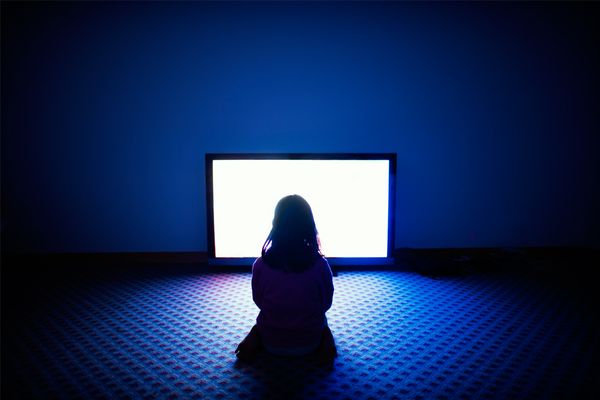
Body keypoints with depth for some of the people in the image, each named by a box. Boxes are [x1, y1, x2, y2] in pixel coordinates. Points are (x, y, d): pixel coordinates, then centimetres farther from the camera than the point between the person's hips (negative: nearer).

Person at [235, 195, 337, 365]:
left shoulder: (261, 264, -17)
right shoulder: (320, 265, -19)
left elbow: (258, 301, -1)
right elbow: (326, 304, -3)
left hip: (271, 344, 1)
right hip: (309, 344, 0)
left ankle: (254, 337, 6)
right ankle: (325, 339, 4)